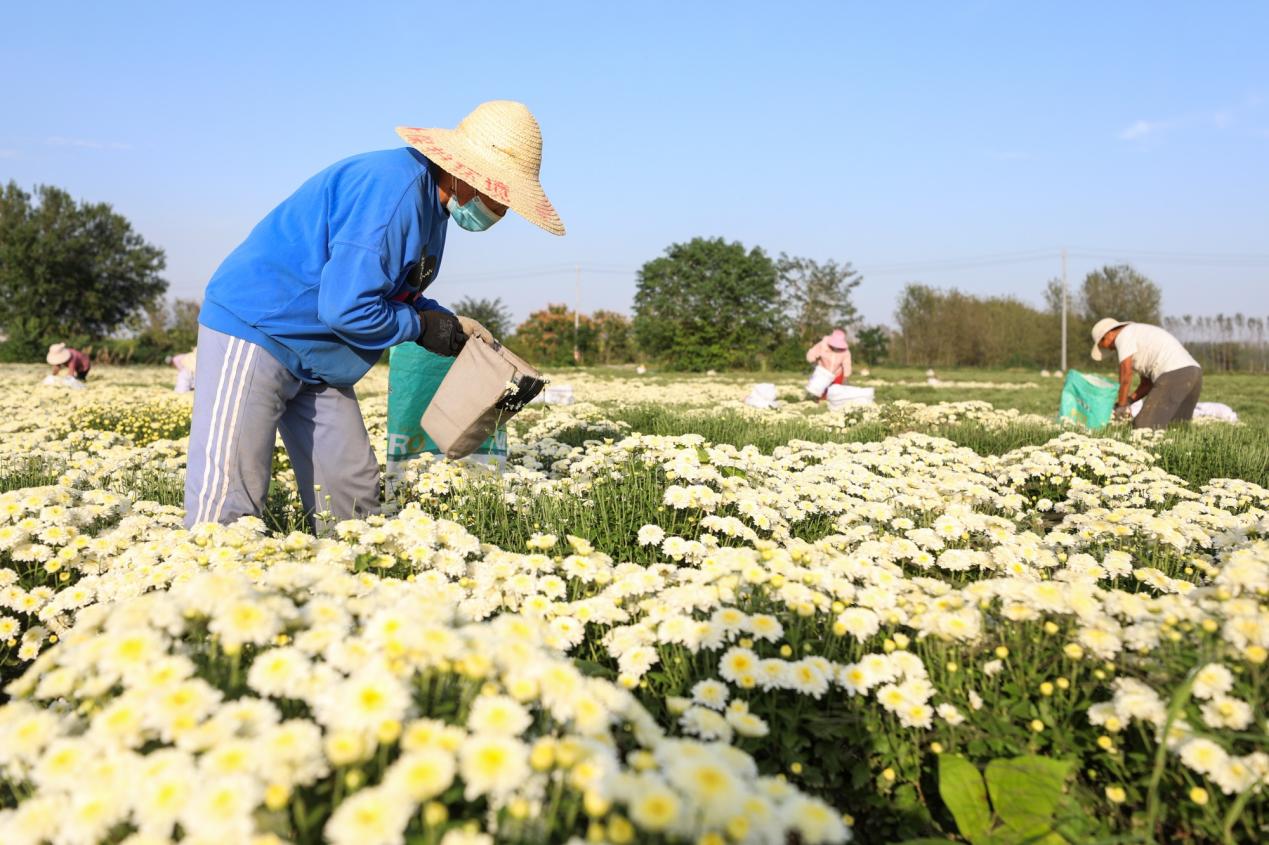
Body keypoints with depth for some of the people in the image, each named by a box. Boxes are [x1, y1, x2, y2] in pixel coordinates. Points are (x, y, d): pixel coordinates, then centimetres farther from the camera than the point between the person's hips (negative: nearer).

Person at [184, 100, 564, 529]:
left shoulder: (430, 201, 8)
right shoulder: (393, 190, -24)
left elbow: (393, 293, 16)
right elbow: (346, 307, -28)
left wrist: (452, 325, 2)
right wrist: (421, 326, -12)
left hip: (315, 358, 10)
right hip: (254, 326, -10)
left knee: (350, 491, 8)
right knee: (225, 506, -12)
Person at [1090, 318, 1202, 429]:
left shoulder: (1123, 336, 3)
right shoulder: (1140, 337, 32)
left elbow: (1126, 376, -5)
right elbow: (1147, 383, 28)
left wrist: (1121, 405, 6)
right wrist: (1128, 401, 16)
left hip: (1175, 375, -10)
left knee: (1142, 426, -12)